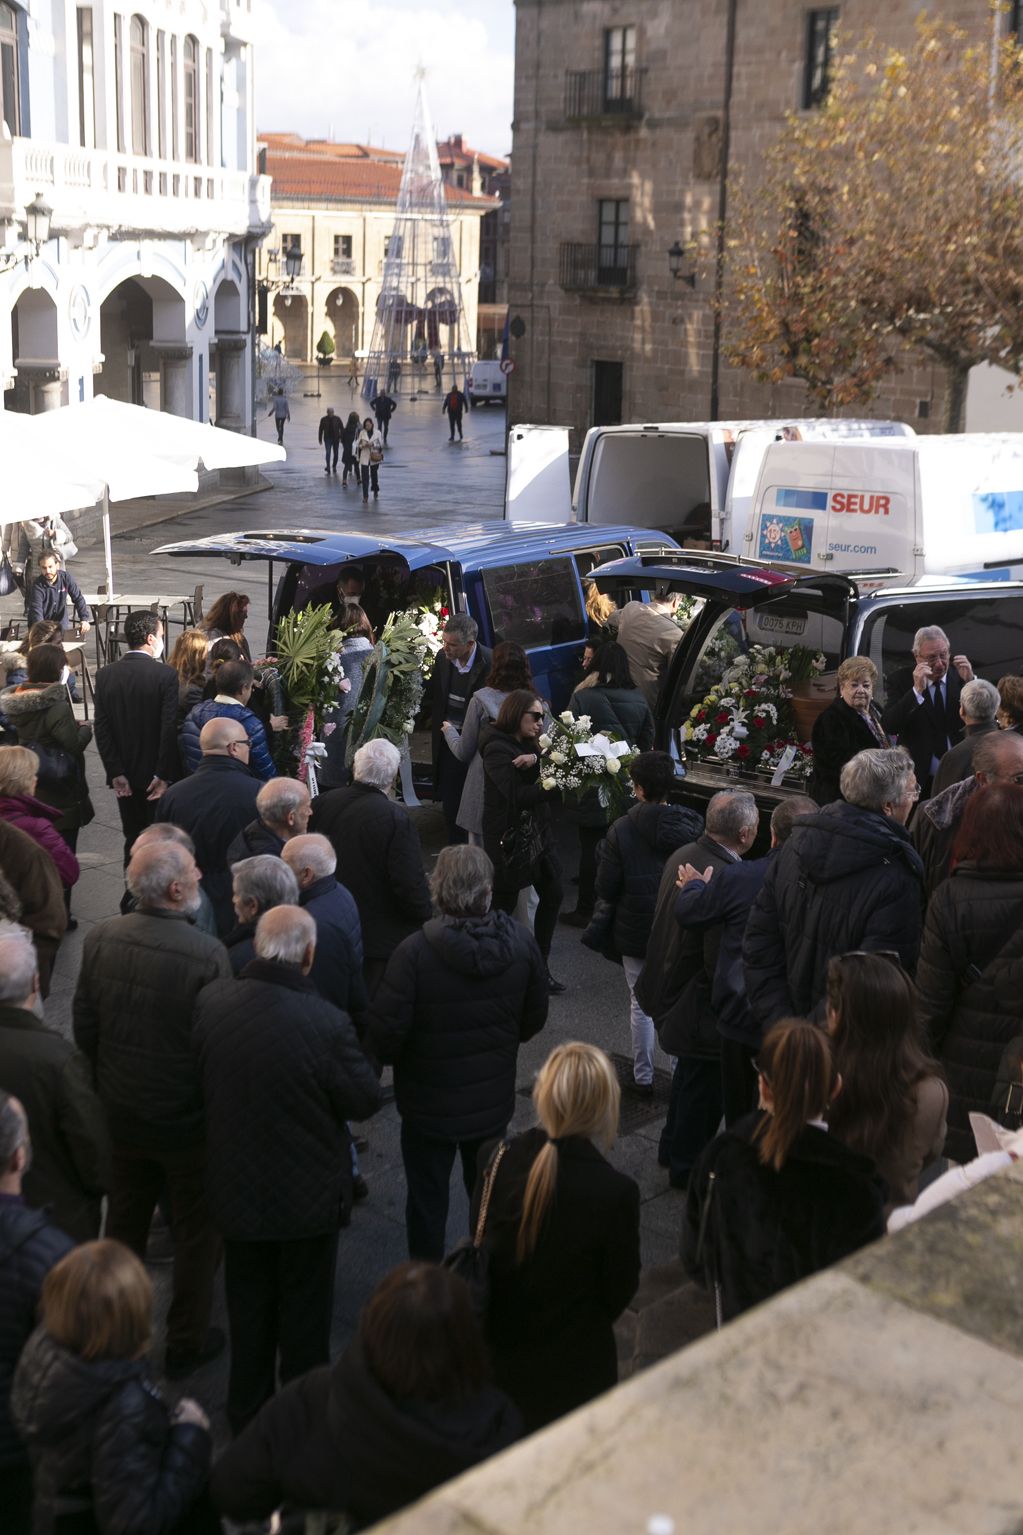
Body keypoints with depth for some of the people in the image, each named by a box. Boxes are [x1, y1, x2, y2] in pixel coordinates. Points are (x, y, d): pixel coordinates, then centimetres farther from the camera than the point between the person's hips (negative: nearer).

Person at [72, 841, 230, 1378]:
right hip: (188, 1120, -5)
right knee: (196, 1232, 16)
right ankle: (186, 1343, 29)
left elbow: (84, 1026, -1)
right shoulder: (207, 954, -27)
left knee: (124, 1219, 25)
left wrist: (109, 1083, 15)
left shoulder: (101, 938, -11)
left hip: (122, 1111, 5)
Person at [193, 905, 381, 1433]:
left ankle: (246, 1412, 40)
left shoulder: (210, 1001, -15)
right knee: (304, 1312, 19)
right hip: (307, 1196, -3)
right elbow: (365, 1101, -16)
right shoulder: (327, 1023, -30)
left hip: (235, 1186, 4)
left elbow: (200, 1079, 1)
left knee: (248, 1309, 24)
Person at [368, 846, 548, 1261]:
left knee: (427, 1201, 15)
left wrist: (391, 1057, -1)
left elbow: (385, 1032, -24)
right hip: (494, 1101, 4)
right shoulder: (520, 944, -14)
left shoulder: (414, 952, -27)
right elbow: (534, 1019, -1)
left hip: (429, 1105, -4)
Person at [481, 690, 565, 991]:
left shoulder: (528, 744, 10)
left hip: (537, 832, 8)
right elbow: (518, 795, -27)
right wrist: (558, 787, -34)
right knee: (504, 903, 1)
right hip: (507, 835, -8)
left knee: (552, 895, 6)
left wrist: (537, 758, -22)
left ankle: (541, 966, 16)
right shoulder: (497, 749, -16)